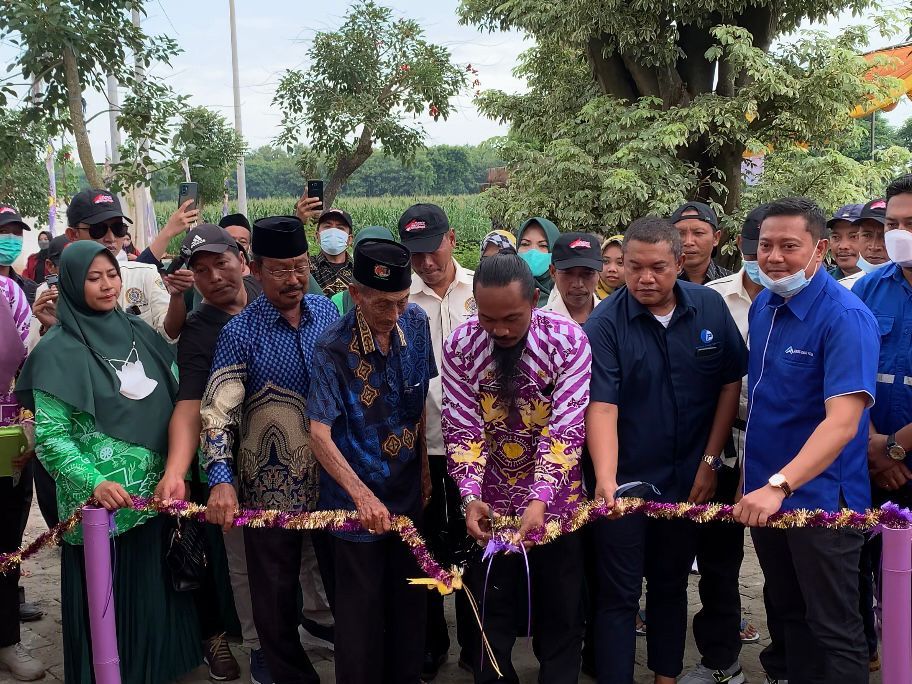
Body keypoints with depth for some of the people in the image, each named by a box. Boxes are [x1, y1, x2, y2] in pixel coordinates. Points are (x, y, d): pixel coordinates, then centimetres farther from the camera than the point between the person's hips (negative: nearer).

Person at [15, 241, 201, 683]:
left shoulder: (137, 331, 7)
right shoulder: (58, 351, -9)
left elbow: (175, 401, 12)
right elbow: (50, 436, -12)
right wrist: (93, 483, -25)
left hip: (156, 491, 5)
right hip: (102, 502, -5)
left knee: (155, 593, 15)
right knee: (110, 600, 6)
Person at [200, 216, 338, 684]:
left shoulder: (328, 312, 1)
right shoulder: (240, 333, -10)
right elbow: (216, 410, -15)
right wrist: (221, 480, -27)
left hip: (333, 473, 3)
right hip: (271, 485, -3)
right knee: (274, 589, 11)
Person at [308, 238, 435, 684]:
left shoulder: (415, 323, -5)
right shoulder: (334, 349, -20)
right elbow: (320, 434, -23)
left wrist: (423, 463, 8)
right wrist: (362, 495, -32)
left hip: (409, 493, 5)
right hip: (358, 501, -5)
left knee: (410, 602, 17)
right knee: (361, 612, 8)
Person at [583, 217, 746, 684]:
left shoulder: (710, 308, -4)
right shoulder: (604, 324, -14)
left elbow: (731, 382, 3)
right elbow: (602, 407, -22)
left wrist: (710, 460, 0)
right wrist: (605, 480, -34)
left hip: (688, 479, 4)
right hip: (624, 482, -3)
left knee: (672, 584, 19)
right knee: (619, 594, 3)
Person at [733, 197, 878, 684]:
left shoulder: (846, 317, -19)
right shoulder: (762, 306, 3)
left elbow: (843, 422, -29)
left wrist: (779, 485, -38)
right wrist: (754, 478, 9)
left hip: (819, 495, -7)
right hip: (764, 491, 7)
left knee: (832, 630, 6)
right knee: (784, 611, 22)